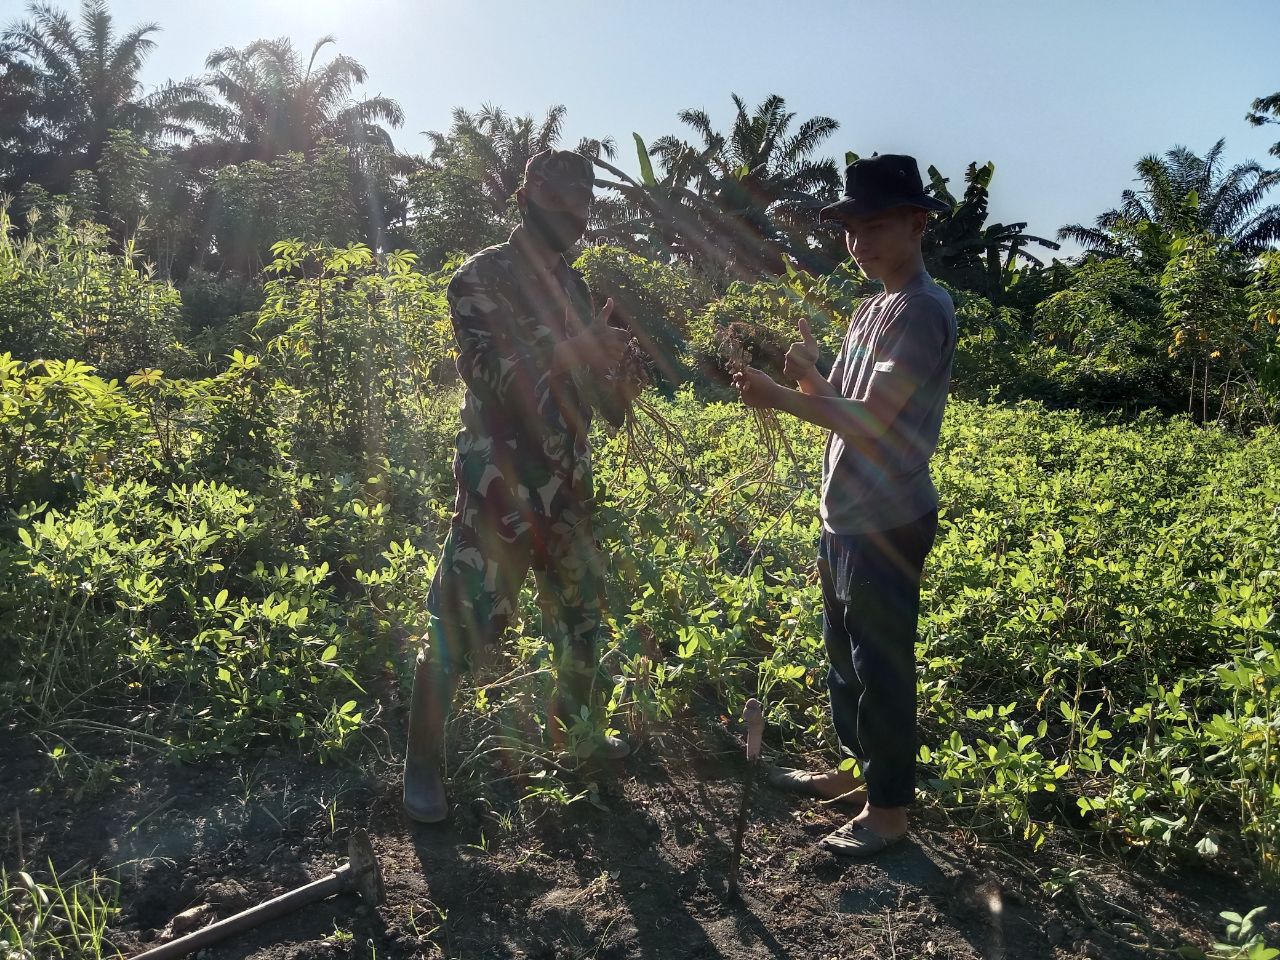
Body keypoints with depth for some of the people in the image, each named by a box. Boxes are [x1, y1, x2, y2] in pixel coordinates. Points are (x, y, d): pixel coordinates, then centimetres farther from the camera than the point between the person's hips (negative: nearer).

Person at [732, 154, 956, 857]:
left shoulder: (923, 310, -15)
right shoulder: (871, 310, 14)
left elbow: (869, 420, -21)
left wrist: (779, 397, -21)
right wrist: (806, 369, -7)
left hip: (888, 523, -9)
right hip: (846, 517, 9)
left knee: (880, 663, 2)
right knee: (843, 651, 20)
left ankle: (889, 805, 18)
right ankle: (858, 768, 37)